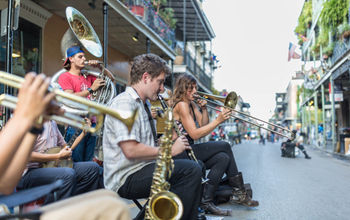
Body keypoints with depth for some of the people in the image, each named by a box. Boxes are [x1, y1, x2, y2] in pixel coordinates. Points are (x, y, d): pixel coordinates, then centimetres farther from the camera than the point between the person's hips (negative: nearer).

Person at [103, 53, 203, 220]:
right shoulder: (124, 103, -14)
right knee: (191, 170, -23)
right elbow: (130, 150, -24)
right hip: (126, 179, -10)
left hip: (141, 170, 10)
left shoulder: (143, 105, 18)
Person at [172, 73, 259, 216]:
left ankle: (206, 201, -4)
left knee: (223, 158, -8)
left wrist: (204, 109, -1)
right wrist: (218, 120, -26)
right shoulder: (181, 105, -15)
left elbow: (204, 126, 14)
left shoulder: (191, 104, 14)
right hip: (180, 153, -9)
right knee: (224, 146, -14)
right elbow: (194, 134, -22)